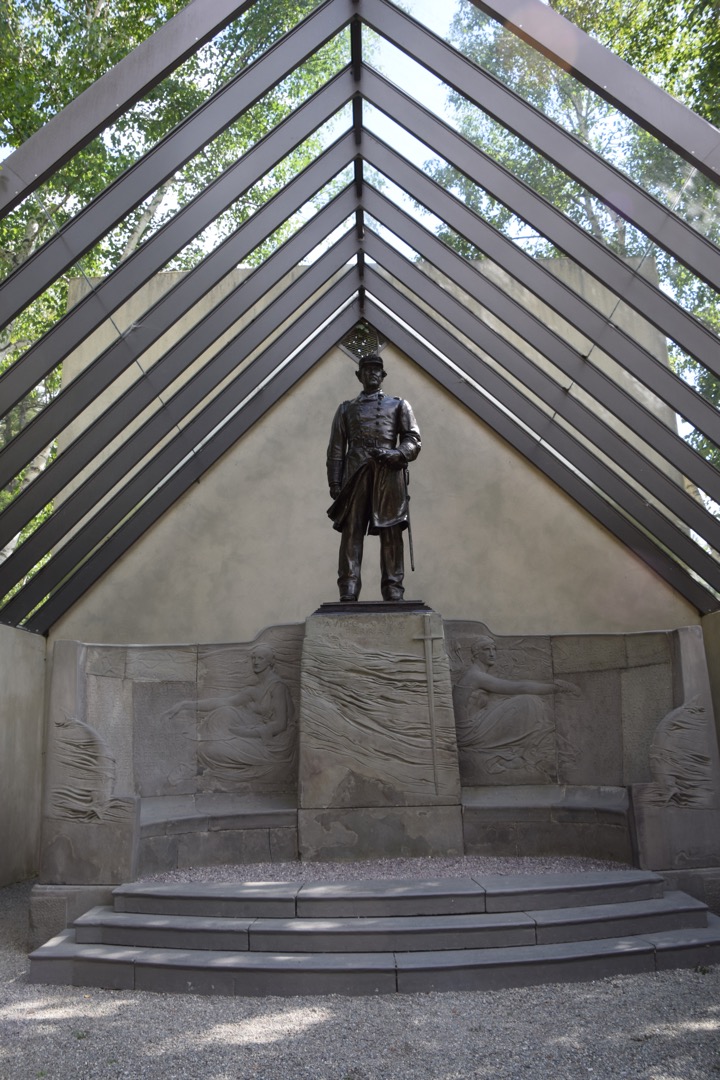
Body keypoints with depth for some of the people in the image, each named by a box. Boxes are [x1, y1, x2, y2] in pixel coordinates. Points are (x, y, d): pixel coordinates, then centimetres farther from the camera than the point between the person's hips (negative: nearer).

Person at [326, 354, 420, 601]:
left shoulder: (398, 405, 19)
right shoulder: (346, 408, 21)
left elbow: (413, 440, 8)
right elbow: (336, 449, 14)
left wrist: (394, 454, -12)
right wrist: (334, 484, 2)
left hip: (389, 476, 0)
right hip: (356, 476, 1)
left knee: (391, 534, -4)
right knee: (351, 532, -8)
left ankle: (393, 592, -2)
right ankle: (348, 592, -11)